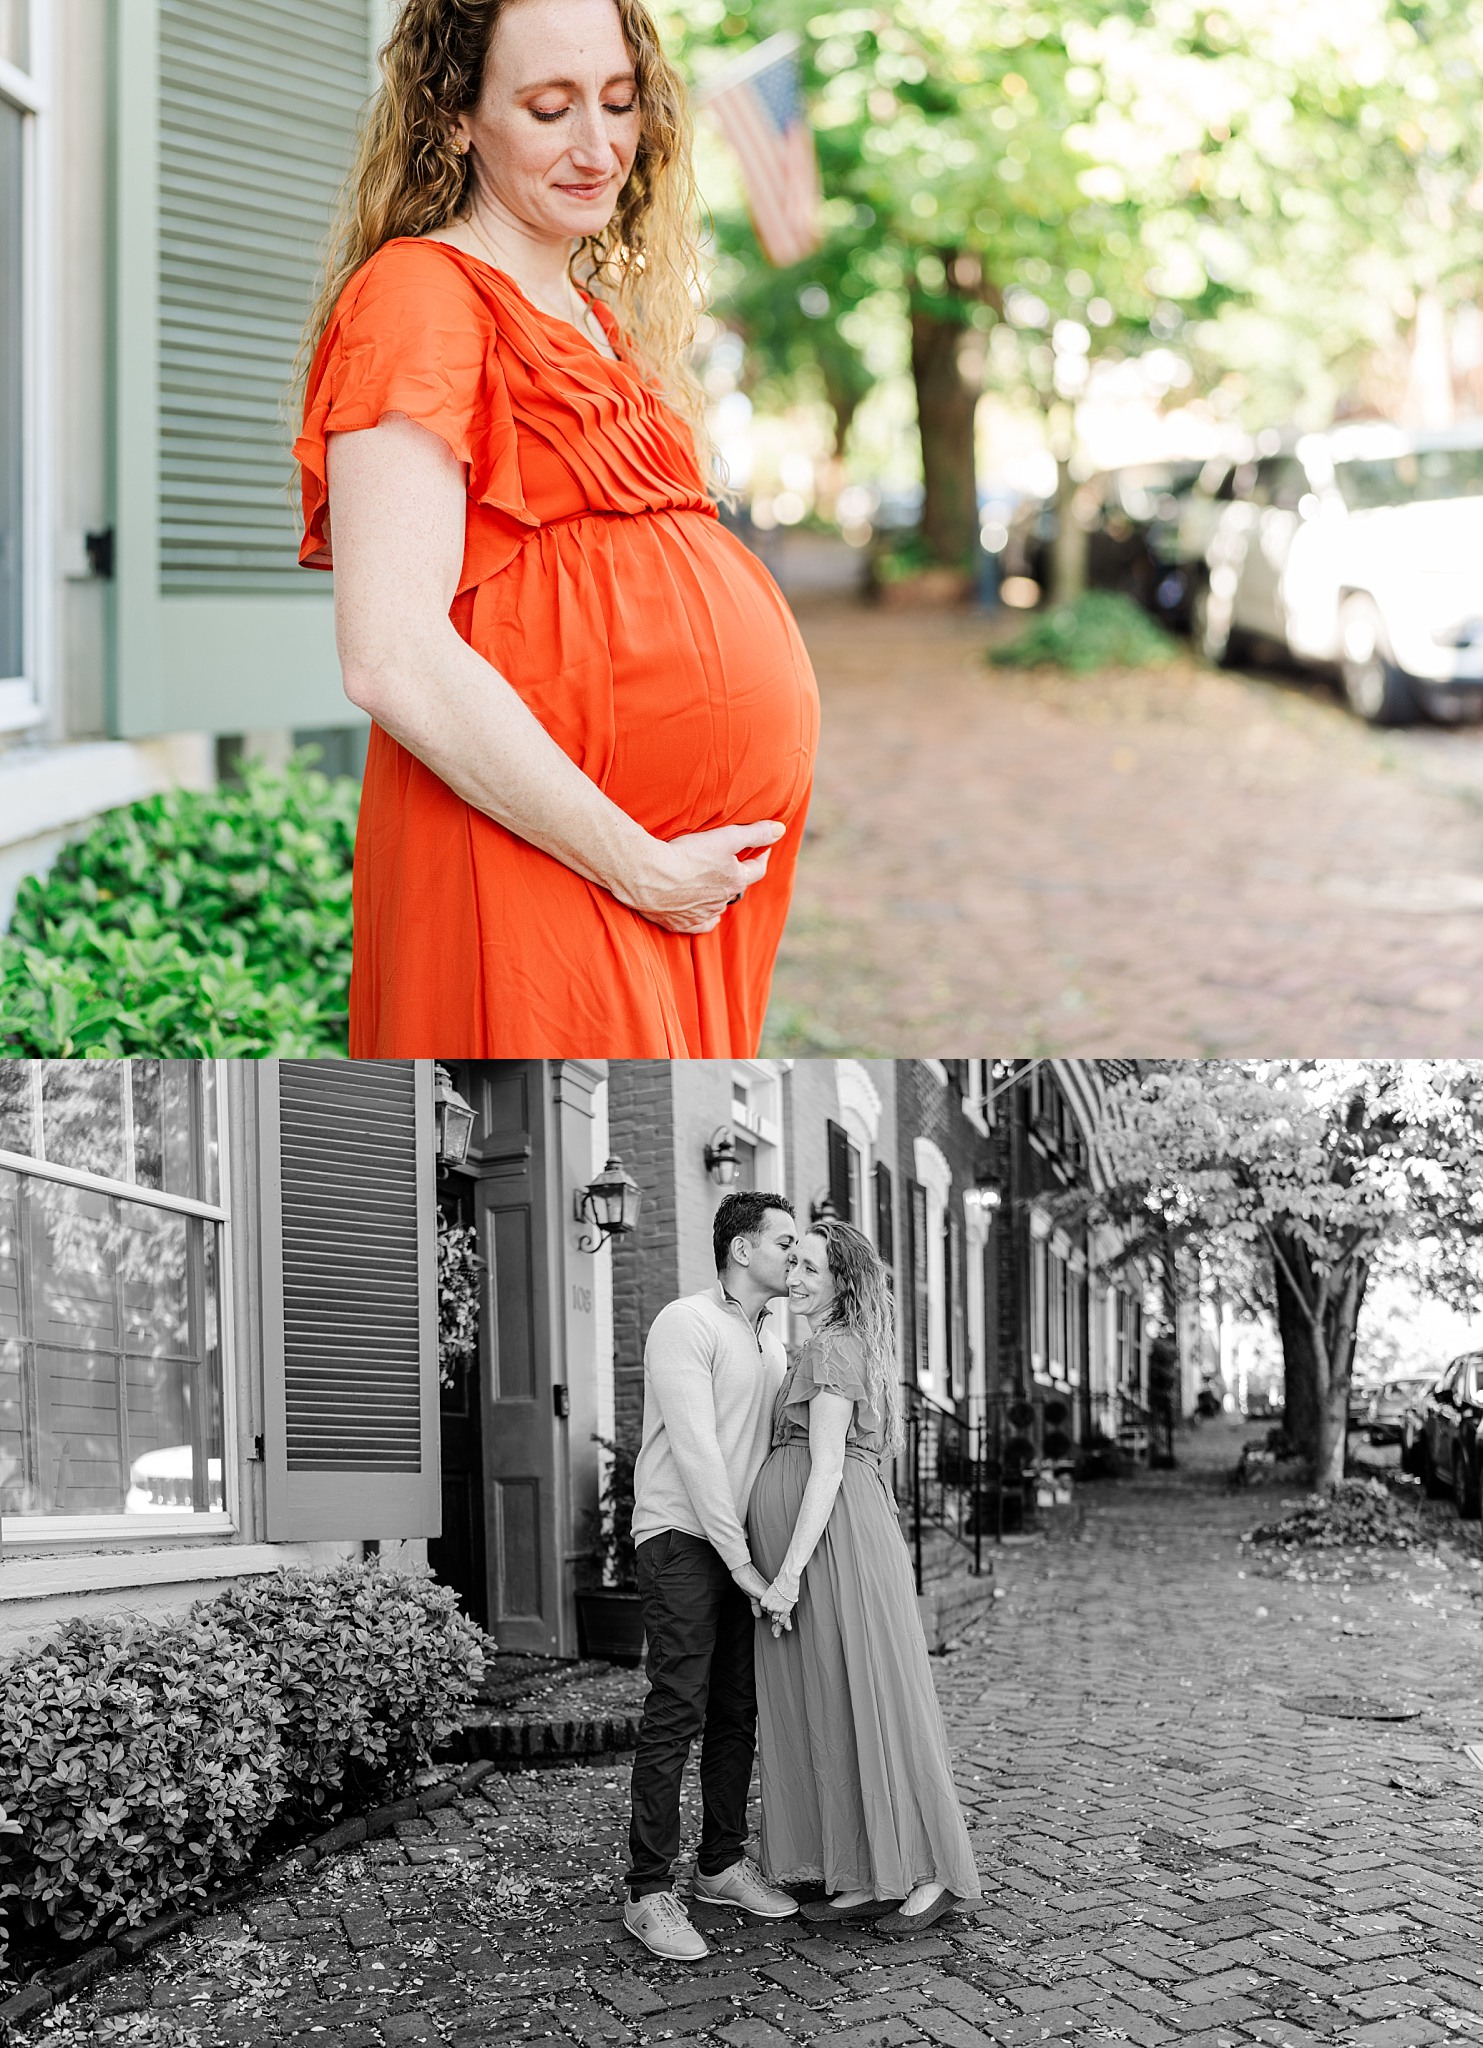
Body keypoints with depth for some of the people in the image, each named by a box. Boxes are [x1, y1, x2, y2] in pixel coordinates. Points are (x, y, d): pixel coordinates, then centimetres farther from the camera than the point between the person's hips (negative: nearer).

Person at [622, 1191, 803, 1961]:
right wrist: (742, 1563, -17)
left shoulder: (772, 1346, 16)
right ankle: (648, 1892, -9)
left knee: (738, 1710, 9)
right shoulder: (685, 1326, -11)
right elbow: (695, 1452, -17)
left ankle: (723, 1864, 20)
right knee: (677, 1711, -11)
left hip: (744, 1550, 8)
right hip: (681, 1542, -8)